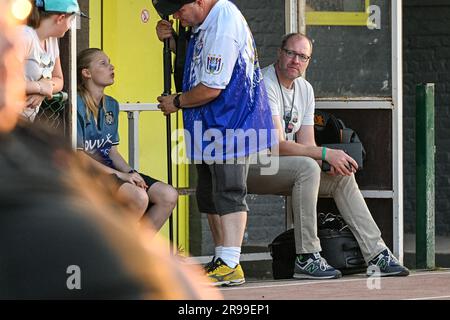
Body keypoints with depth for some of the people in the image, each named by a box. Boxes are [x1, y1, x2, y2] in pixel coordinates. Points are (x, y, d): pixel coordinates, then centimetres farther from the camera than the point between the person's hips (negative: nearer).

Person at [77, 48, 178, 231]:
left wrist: (130, 172, -5)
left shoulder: (111, 106, 16)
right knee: (138, 196, -31)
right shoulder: (77, 105, -10)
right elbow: (78, 156, -15)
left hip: (109, 170, 8)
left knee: (168, 196, -8)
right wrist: (119, 175, -18)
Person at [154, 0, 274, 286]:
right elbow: (196, 58, 26)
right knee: (209, 196, 14)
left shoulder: (222, 28, -23)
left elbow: (211, 89, -23)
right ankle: (223, 259, 20)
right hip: (210, 128, 11)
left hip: (229, 125, -11)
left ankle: (230, 265, -12)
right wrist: (172, 39, 6)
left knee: (228, 195, -11)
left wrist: (177, 102, -6)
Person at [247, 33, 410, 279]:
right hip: (251, 166, -9)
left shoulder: (305, 89, 11)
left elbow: (307, 145, 7)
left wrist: (332, 161, -15)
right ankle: (307, 259, -31)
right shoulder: (265, 85, -18)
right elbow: (277, 145, -25)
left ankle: (376, 255, 0)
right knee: (307, 167, -33)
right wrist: (325, 154, -27)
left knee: (343, 176, -2)